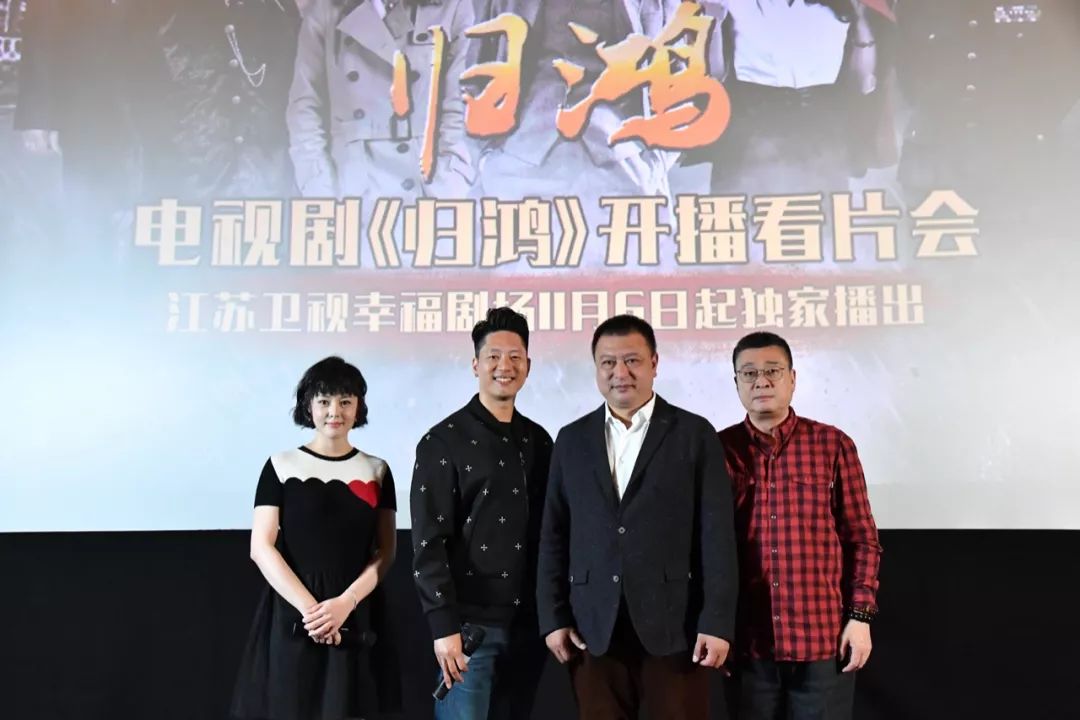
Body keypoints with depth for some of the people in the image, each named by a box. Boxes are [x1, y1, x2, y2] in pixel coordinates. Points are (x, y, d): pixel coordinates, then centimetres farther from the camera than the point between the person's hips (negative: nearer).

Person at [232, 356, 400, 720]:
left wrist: (346, 602, -13)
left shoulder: (376, 470, 6)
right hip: (292, 614, -1)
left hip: (355, 617, 2)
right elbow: (261, 547, -5)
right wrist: (308, 606, -16)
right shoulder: (281, 466, 1)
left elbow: (385, 551, 3)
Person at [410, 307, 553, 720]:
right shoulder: (444, 441, -6)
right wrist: (444, 625, -16)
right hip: (470, 621, -5)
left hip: (527, 623, 5)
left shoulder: (537, 440, 9)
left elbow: (547, 534, 12)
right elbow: (428, 542, -10)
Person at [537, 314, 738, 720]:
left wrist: (717, 622, -9)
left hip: (674, 625, -2)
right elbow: (554, 536, 7)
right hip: (592, 628, 2)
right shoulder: (572, 440, 8)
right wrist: (553, 617, 2)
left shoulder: (695, 434, 0)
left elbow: (716, 534, -4)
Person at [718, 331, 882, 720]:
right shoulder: (719, 450, 1)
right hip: (746, 641, 1)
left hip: (824, 637, 0)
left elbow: (862, 539, 2)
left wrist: (860, 615, -4)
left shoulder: (833, 444, 0)